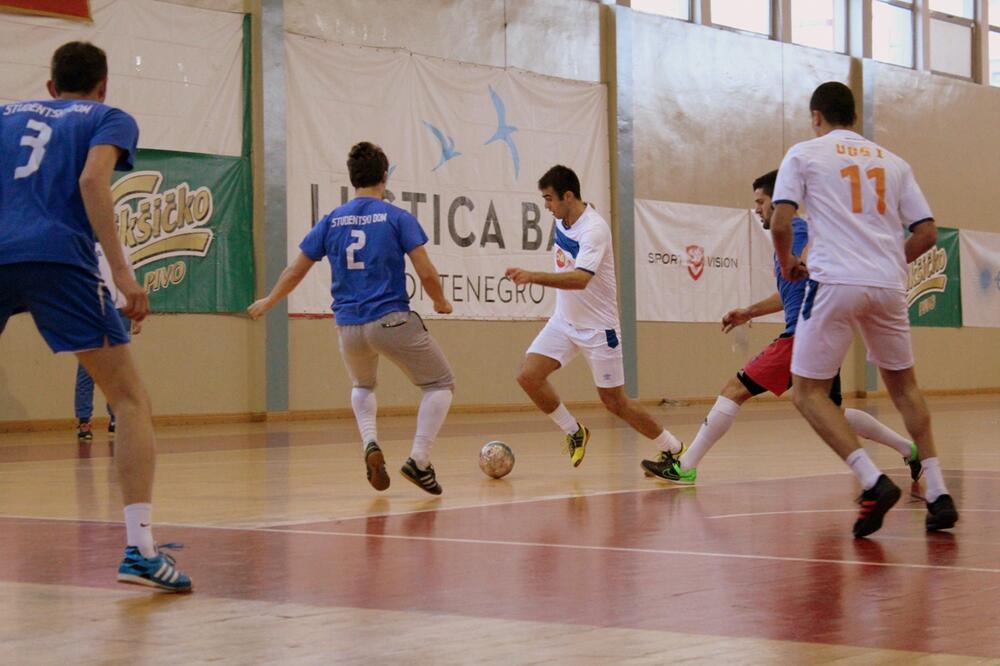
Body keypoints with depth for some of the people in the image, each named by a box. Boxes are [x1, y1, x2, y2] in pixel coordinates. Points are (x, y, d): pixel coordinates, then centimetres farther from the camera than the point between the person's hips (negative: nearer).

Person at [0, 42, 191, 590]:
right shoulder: (110, 119, 16)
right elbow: (91, 180, -4)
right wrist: (121, 271, -11)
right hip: (58, 258, -3)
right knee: (130, 401, 2)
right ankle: (140, 549, -10)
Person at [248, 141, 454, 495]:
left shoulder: (331, 221, 7)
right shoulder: (398, 218, -3)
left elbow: (294, 272, 13)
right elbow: (426, 273, -8)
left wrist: (268, 301, 30)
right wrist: (441, 302, 13)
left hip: (348, 326, 4)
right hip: (392, 320, -4)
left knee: (362, 386, 32)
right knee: (441, 383, 12)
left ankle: (370, 444, 4)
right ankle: (419, 460, -5)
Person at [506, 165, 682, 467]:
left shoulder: (594, 229, -24)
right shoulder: (562, 221, 2)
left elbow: (580, 279, -38)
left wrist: (533, 277, -47)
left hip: (598, 327, -7)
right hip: (564, 321, 7)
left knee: (614, 401, -1)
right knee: (528, 375, -11)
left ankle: (674, 450, 19)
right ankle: (574, 432, 10)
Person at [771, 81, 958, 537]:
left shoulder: (804, 154, 7)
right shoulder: (892, 162, 18)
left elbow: (780, 223, -5)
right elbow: (927, 233, 13)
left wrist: (787, 264, 14)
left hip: (835, 282, -4)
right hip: (889, 286, 4)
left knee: (808, 392, 4)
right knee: (902, 383, 22)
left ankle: (874, 482, -14)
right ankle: (937, 493, 12)